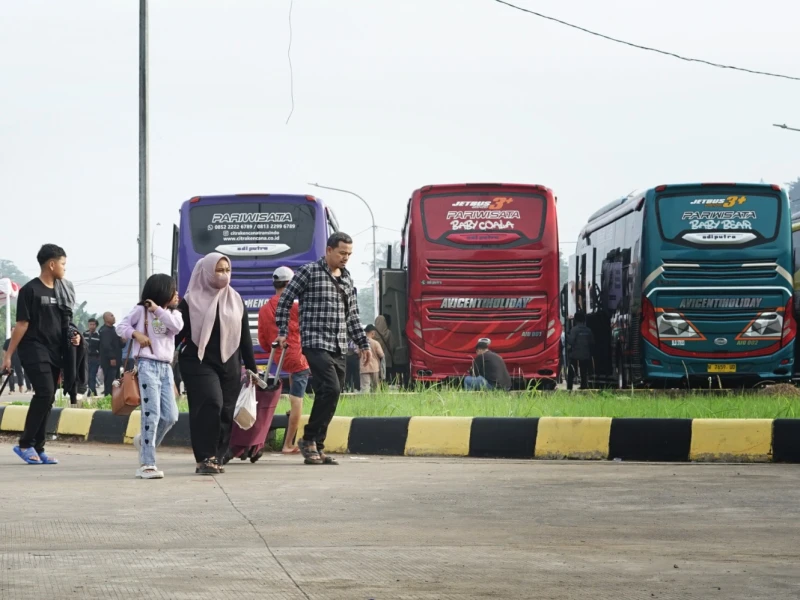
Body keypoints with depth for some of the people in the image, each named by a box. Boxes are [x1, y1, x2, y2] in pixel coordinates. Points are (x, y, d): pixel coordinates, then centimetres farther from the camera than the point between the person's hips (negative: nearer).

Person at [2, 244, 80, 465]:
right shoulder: (30, 290, -7)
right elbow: (22, 324, -9)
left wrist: (73, 336, 2)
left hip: (54, 353, 7)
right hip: (34, 349, -7)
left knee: (47, 399, 5)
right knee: (45, 393, -18)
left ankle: (38, 448, 10)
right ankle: (26, 444, -10)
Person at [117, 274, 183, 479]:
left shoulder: (172, 313, 14)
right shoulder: (141, 310, 2)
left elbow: (177, 326, -7)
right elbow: (121, 327, 5)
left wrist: (158, 310, -7)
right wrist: (136, 334, -13)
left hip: (166, 367, 6)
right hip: (147, 365, -6)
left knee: (170, 416, 3)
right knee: (151, 414, -13)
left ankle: (145, 441, 31)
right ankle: (146, 464, -13)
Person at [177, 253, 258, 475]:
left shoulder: (235, 300, 12)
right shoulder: (192, 301, 1)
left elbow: (245, 337, 15)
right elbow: (178, 332, -1)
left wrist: (251, 368, 13)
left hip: (229, 365, 4)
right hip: (200, 363, -4)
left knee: (225, 412, 1)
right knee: (210, 404, -19)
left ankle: (216, 458, 9)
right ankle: (205, 457, -18)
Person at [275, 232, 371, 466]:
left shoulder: (346, 278, 17)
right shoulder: (309, 272, -3)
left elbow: (352, 315, 24)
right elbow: (285, 301, 1)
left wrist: (363, 344, 20)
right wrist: (283, 332, -5)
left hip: (339, 348, 7)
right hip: (316, 344, -7)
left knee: (329, 396, 4)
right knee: (331, 389, -20)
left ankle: (316, 448, 10)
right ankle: (309, 439, -8)